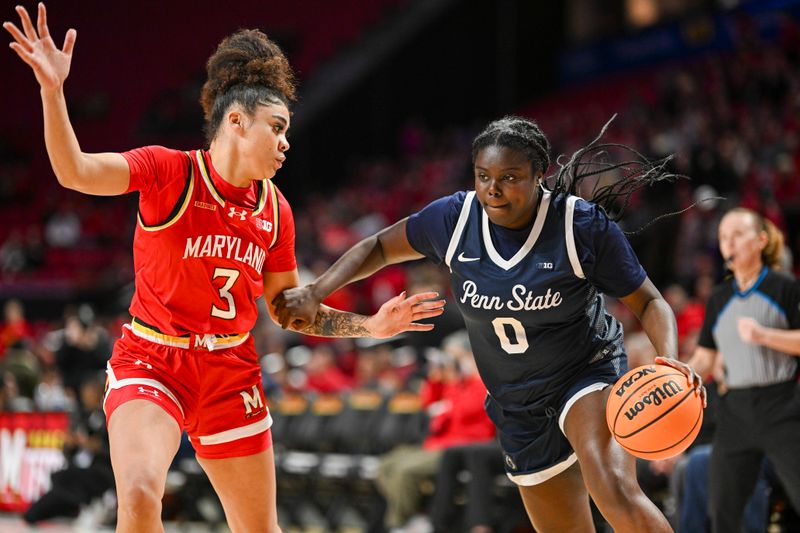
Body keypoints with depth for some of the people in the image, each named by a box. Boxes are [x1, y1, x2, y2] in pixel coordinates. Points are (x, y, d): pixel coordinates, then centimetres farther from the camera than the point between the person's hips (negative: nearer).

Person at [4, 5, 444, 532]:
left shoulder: (275, 210, 3)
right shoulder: (169, 171, -12)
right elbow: (75, 171, -27)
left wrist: (370, 326, 5)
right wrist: (53, 91, -40)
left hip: (230, 372, 5)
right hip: (151, 362, -5)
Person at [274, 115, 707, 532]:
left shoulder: (584, 227, -18)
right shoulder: (454, 218, -9)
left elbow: (648, 303, -10)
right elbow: (379, 247, 8)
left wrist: (669, 360, -29)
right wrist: (314, 292, -3)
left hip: (586, 375, -5)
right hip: (519, 406, 5)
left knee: (616, 494, -35)